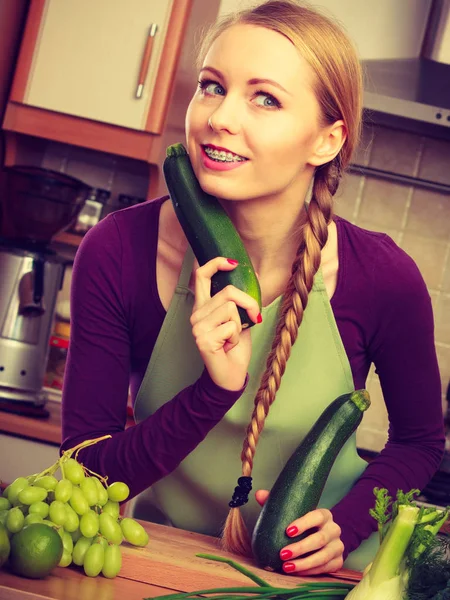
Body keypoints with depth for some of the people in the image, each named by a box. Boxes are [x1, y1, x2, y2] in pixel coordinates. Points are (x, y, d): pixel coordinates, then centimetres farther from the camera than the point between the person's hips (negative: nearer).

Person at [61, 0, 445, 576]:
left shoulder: (384, 279, -15)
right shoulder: (118, 251, -15)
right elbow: (83, 475, -13)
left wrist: (345, 525, -14)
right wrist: (215, 392, -26)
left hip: (316, 572, 1)